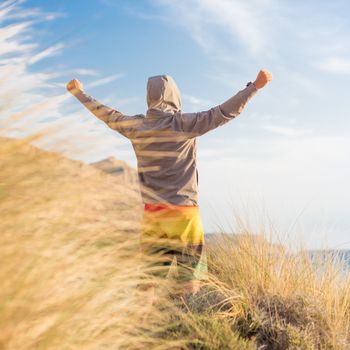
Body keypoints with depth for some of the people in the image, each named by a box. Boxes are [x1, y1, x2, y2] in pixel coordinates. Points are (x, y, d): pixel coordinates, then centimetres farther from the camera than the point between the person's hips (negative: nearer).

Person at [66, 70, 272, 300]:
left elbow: (106, 114, 18)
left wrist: (79, 92, 34)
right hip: (183, 211, -4)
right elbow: (224, 112, -12)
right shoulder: (185, 123, -8)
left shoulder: (136, 126, 4)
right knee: (191, 272, 3)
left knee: (152, 270, 12)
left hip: (151, 211, 4)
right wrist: (255, 86, -9)